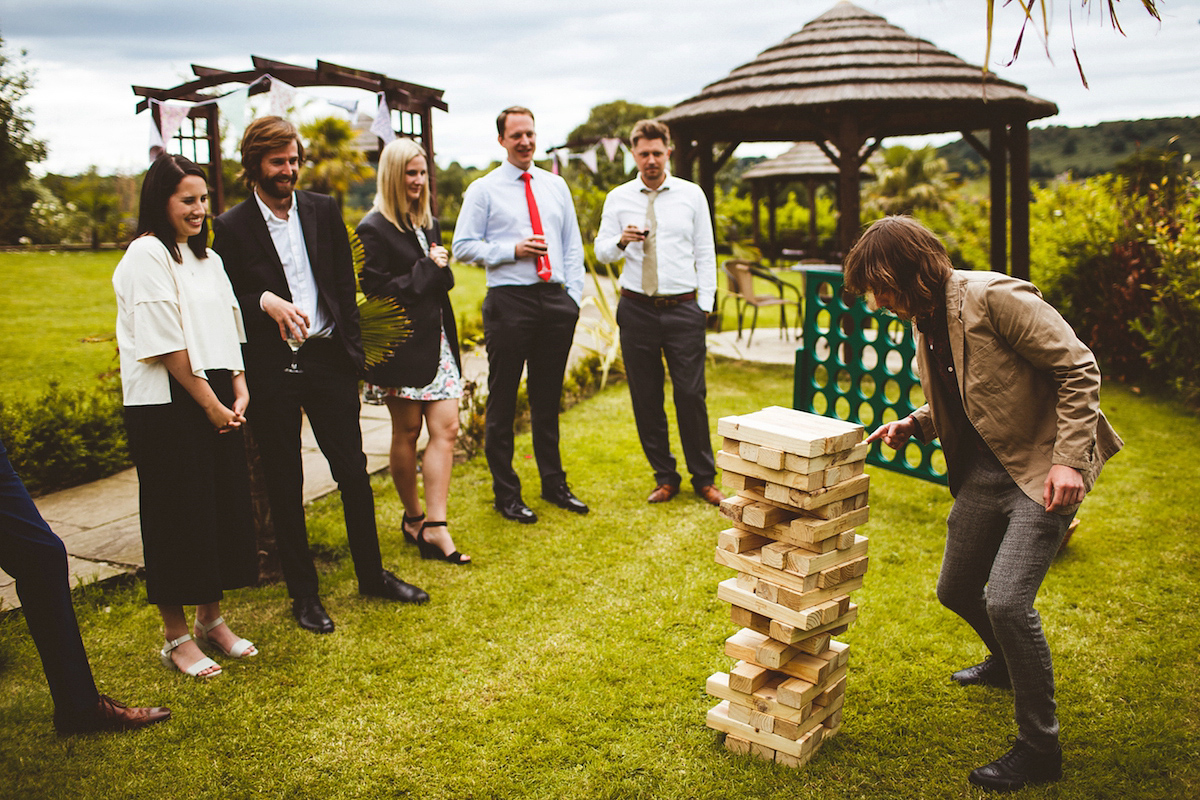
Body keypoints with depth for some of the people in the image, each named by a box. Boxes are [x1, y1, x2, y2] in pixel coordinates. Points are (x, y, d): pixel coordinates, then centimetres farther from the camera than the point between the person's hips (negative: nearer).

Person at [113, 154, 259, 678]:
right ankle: (176, 639, 14)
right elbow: (166, 344, -14)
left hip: (217, 402, 7)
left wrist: (238, 390, 2)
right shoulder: (146, 255, -9)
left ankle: (211, 619, 27)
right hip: (167, 405, -7)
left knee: (225, 506, 10)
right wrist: (210, 403, -11)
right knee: (178, 515, 0)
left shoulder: (207, 257, 16)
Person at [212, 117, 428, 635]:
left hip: (328, 359, 2)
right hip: (270, 369, -2)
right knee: (284, 485, 7)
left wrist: (352, 350, 5)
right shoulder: (232, 227, -2)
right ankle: (303, 593, 21)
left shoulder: (323, 210, 7)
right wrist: (265, 302, -20)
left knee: (354, 473, 8)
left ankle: (372, 575, 26)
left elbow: (346, 285, 9)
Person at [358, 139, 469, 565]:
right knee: (406, 434, 7)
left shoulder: (428, 224, 15)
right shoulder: (373, 229, -8)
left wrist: (441, 268, -3)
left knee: (445, 429, -3)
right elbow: (376, 290, -13)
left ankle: (435, 526, -1)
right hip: (403, 348, -7)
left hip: (437, 341, 7)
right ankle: (414, 517, 24)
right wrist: (427, 270, -11)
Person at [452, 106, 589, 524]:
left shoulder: (556, 186, 14)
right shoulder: (483, 190, 2)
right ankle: (506, 494, 14)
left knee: (548, 399, 13)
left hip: (555, 300, 4)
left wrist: (574, 295, 5)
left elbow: (572, 245, 15)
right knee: (502, 400, 1)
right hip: (509, 301, -4)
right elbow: (463, 247, -2)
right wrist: (512, 250, -14)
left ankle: (554, 484, 26)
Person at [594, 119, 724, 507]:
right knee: (645, 399, 6)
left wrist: (704, 305, 0)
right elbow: (601, 252, 6)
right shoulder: (618, 198, 7)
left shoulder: (692, 195, 6)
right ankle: (664, 478, 20)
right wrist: (621, 241, -16)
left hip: (683, 308, -1)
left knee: (692, 395, -1)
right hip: (637, 310, 1)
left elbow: (705, 254, 7)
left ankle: (704, 479, 14)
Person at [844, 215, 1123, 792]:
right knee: (955, 591, 17)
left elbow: (1078, 370, -18)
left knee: (1006, 600, -18)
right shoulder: (925, 323, 7)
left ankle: (1039, 749, 2)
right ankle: (1009, 663, 50)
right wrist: (913, 425, 1)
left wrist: (1067, 459, -25)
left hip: (1042, 469, -9)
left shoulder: (993, 298, -19)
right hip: (983, 473, 9)